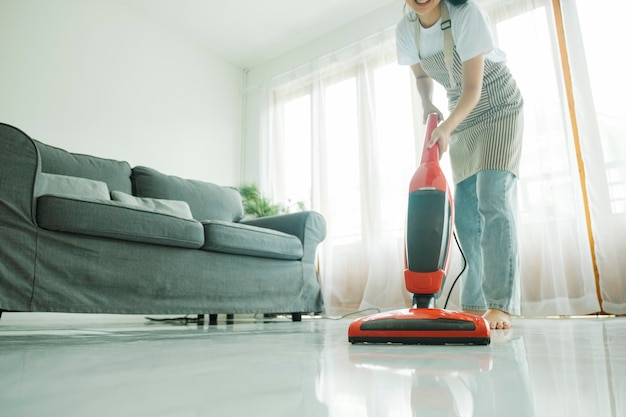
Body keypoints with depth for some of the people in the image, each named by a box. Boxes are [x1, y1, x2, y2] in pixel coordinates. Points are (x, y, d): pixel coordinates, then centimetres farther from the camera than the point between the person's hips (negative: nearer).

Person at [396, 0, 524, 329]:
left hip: (499, 108, -5)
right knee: (466, 210, -1)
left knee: (493, 200, -21)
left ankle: (501, 305, -18)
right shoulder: (405, 29, -6)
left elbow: (473, 89, -26)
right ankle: (474, 305, 4)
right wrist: (428, 105, -6)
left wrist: (446, 128, -40)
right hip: (461, 114, 5)